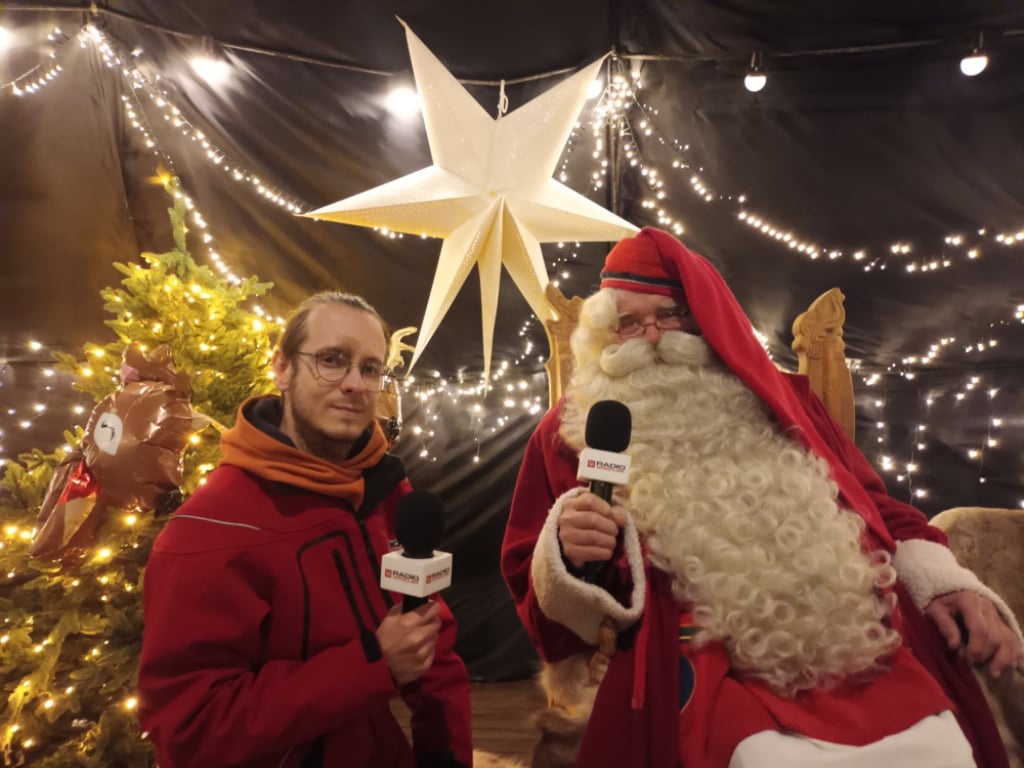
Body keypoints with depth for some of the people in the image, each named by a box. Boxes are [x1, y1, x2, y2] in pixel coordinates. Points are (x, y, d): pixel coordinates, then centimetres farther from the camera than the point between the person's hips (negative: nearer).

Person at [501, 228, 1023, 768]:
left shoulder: (774, 396, 15)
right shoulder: (568, 433, 4)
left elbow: (866, 500, 22)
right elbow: (538, 595, 4)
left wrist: (943, 578, 7)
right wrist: (568, 559, -18)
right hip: (715, 677, -4)